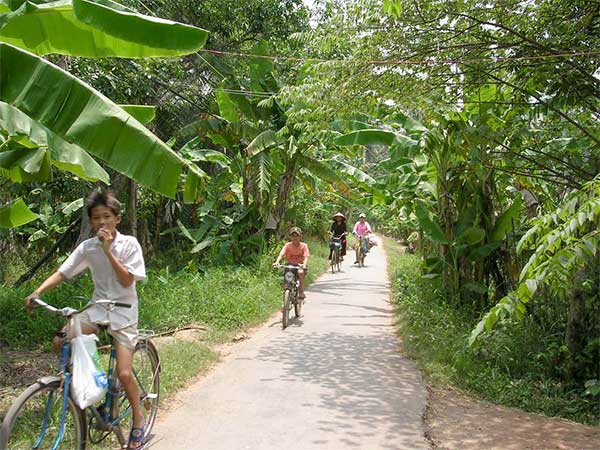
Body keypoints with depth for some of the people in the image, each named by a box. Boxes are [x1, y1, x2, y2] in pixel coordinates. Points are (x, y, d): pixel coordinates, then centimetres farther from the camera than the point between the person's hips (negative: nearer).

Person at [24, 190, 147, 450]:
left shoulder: (129, 244, -10)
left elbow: (126, 280, -17)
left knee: (123, 374, -12)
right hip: (97, 308, 4)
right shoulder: (88, 247, -1)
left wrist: (108, 251, -23)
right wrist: (37, 293, -18)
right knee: (60, 343, -21)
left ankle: (138, 419, 15)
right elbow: (61, 273, -2)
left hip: (123, 312, -4)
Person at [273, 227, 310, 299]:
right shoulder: (288, 245, -5)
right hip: (290, 265, 2)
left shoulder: (303, 246, -7)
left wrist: (304, 264, -39)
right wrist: (277, 262, -36)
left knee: (301, 272, -33)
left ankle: (301, 292, -20)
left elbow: (306, 257, -18)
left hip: (300, 265, -2)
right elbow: (281, 254, -17)